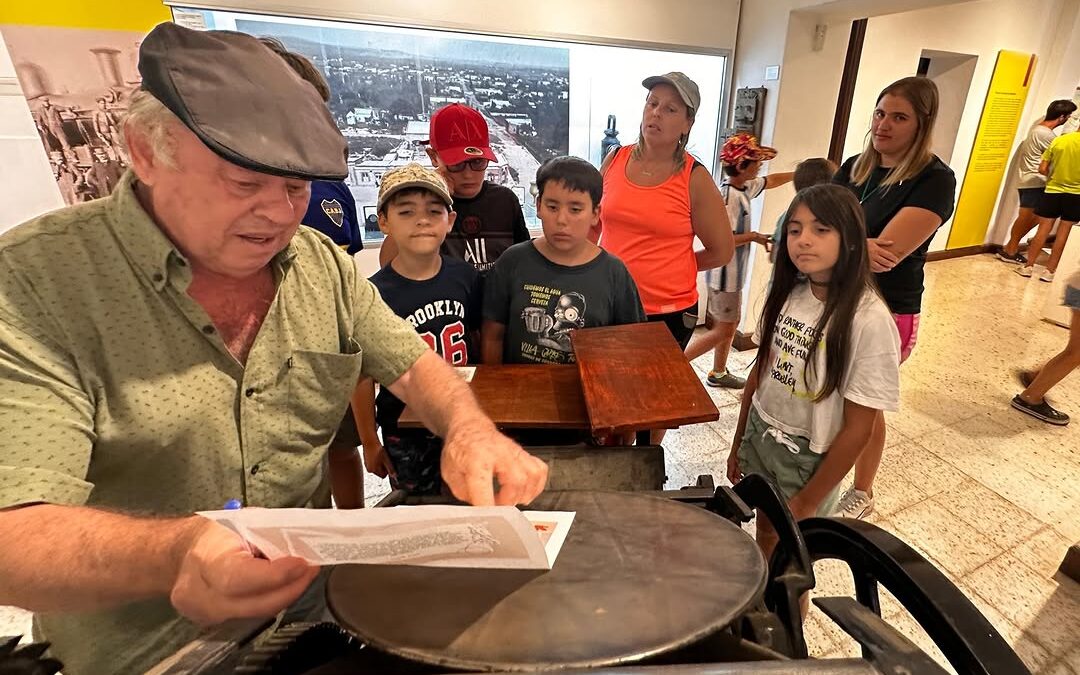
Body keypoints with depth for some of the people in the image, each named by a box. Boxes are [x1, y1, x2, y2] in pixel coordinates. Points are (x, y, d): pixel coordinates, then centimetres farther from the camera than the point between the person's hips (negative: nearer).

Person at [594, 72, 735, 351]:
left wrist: (672, 266, 2)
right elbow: (592, 225, 15)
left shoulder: (695, 179, -9)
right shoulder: (615, 160, 0)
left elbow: (721, 252, 0)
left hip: (669, 312, -3)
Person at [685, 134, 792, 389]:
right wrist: (752, 236, -18)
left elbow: (770, 181, 25)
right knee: (723, 330, -1)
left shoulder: (743, 187, 5)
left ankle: (718, 373, 32)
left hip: (733, 272, 10)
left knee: (732, 323, 19)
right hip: (725, 273, -10)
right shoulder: (728, 196, -23)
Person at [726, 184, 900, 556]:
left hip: (810, 458, -4)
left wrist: (809, 500, -11)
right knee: (765, 535, 23)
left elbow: (857, 428, -18)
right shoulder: (787, 294, -6)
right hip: (760, 438, 5)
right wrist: (738, 443, 10)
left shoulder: (870, 320, -22)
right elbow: (760, 370, 3)